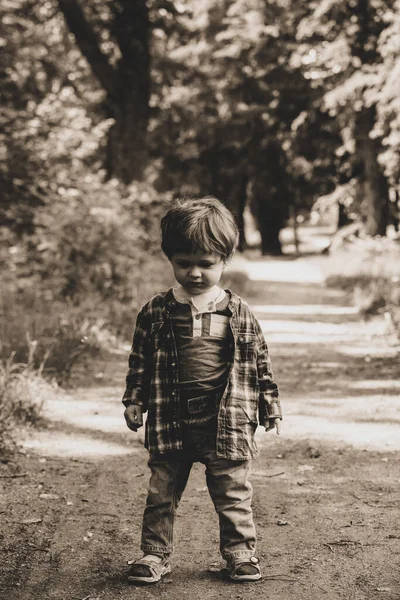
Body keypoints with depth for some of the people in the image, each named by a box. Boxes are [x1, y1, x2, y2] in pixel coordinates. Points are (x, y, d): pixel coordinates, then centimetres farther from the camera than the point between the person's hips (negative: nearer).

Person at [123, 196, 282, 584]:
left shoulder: (239, 313, 1)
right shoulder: (156, 311, 1)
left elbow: (259, 362, 7)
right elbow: (140, 359, 8)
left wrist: (270, 406, 9)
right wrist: (134, 400, 4)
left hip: (226, 421, 0)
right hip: (170, 419, 1)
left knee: (233, 491, 8)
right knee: (161, 491, 8)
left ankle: (239, 551, 22)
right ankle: (154, 552, 20)